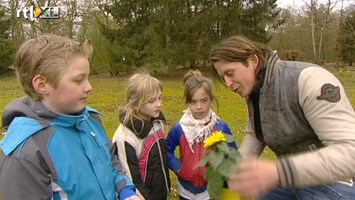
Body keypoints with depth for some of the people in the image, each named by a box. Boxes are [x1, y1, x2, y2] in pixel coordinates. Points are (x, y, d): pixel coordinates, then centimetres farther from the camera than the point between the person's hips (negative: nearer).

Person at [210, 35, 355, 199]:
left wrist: (278, 171, -44)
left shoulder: (307, 79, -27)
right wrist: (237, 167, -12)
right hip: (290, 176, 7)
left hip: (331, 182, -6)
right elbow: (254, 134, 7)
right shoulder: (254, 90, -3)